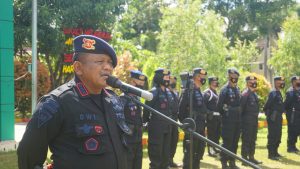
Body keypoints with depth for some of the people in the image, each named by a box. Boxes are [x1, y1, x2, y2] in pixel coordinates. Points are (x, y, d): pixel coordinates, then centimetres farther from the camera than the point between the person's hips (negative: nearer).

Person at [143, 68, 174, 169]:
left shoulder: (168, 92, 12)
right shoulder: (153, 92, -12)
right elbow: (147, 109, -12)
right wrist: (145, 121, -9)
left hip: (167, 127, 8)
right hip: (156, 127, -7)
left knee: (166, 153, 14)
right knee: (156, 154, -1)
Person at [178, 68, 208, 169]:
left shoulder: (199, 91, 17)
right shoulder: (188, 90, -12)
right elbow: (181, 108, -17)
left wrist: (203, 125, 17)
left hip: (200, 127, 9)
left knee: (200, 149, 14)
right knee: (189, 151, -5)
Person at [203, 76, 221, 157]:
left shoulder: (216, 93, 18)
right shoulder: (206, 93, -10)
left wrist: (220, 112, 16)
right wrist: (209, 113, -21)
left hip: (218, 116, 9)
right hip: (211, 117, -9)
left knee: (217, 134, 15)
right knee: (211, 134, -2)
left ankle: (216, 148, 27)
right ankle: (210, 150, 4)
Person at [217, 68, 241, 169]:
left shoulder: (237, 90, 14)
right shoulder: (225, 89, -9)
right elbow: (219, 106, -11)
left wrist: (238, 115, 12)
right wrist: (225, 115, -3)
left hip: (237, 121, 7)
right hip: (228, 121, -7)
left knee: (235, 142, 11)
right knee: (227, 143, -4)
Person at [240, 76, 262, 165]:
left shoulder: (254, 93, 15)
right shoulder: (245, 93, -14)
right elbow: (241, 107, -17)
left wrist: (256, 117, 18)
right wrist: (242, 118, -16)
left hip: (254, 120, 9)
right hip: (247, 121, -9)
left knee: (253, 140, 14)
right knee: (246, 140, -3)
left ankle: (251, 157, 22)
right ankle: (244, 158, 3)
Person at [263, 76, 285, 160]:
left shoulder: (279, 93, 15)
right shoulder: (273, 93, -14)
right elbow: (266, 105, -18)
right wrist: (268, 113, -11)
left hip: (279, 118, 9)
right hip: (273, 118, -9)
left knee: (278, 136, 15)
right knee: (272, 136, -4)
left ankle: (275, 152, 25)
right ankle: (271, 154, 1)